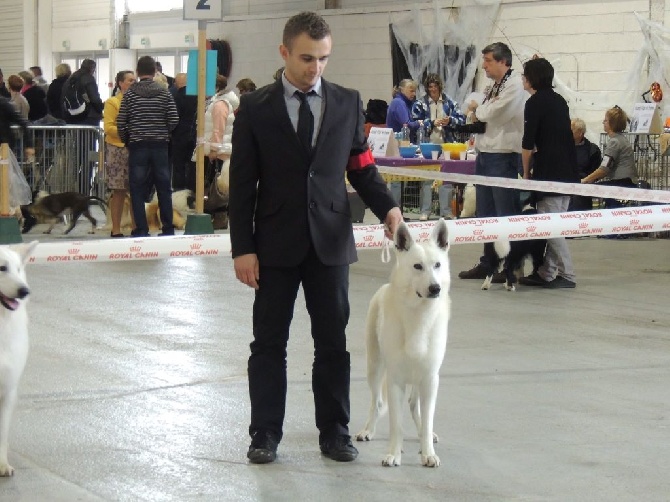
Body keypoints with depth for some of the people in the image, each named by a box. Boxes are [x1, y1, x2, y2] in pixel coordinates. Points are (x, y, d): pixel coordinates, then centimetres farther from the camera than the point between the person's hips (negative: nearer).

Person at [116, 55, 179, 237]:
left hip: (138, 146, -1)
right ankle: (168, 229, 10)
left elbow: (121, 122, -4)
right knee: (164, 188, 8)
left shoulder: (130, 94, -2)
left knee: (137, 190, 3)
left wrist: (125, 140, 12)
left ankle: (141, 229, -1)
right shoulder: (164, 93, 1)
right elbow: (174, 120, -4)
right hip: (160, 146, 2)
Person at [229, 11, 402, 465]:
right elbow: (242, 183, -2)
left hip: (330, 240, 2)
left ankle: (334, 432, 16)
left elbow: (361, 168, 8)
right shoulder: (256, 108, -2)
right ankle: (266, 434, 15)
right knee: (269, 343, 6)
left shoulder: (348, 104, 4)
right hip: (276, 243, -1)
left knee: (333, 342, 7)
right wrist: (243, 247, -8)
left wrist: (387, 207, -11)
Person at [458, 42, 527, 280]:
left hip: (503, 154, -9)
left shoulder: (515, 84, -9)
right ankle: (488, 262, 20)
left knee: (506, 212, -5)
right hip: (485, 152, 9)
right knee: (485, 212, 12)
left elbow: (494, 113, -16)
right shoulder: (492, 87, 19)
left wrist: (477, 109, 3)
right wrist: (476, 115, 3)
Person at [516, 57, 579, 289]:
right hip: (568, 171, 9)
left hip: (549, 173, -9)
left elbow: (528, 143, -11)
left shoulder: (535, 103, -9)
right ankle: (545, 272, 15)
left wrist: (526, 173, -2)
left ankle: (566, 274, -8)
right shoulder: (559, 100, 15)